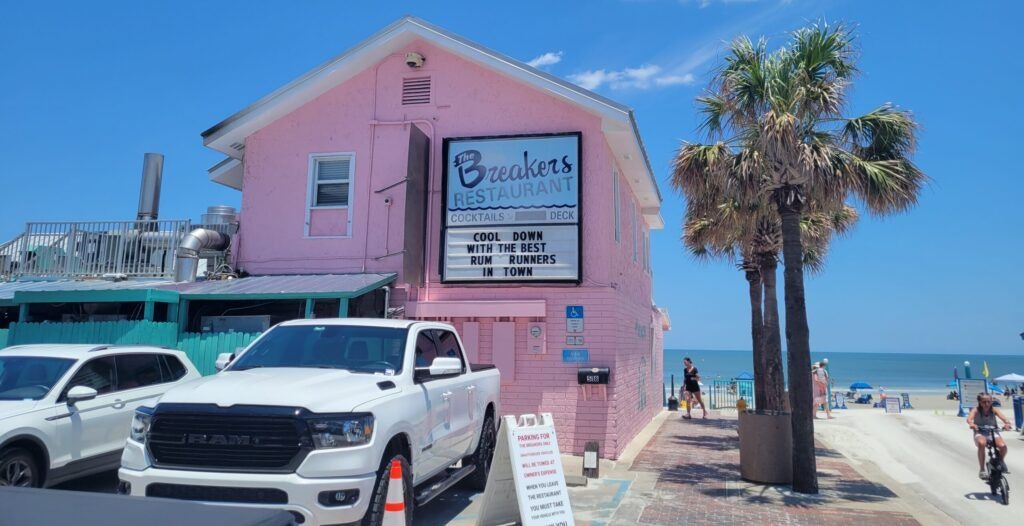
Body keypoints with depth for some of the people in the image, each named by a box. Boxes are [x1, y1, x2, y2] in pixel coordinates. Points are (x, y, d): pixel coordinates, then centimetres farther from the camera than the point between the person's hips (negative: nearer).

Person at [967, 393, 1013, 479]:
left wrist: (1007, 423, -46)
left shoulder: (993, 410, -6)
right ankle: (982, 470, -20)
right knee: (982, 443, -36)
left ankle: (1001, 461, 12)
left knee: (1003, 446, -27)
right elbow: (969, 418, -29)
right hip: (980, 433, -2)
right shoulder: (976, 410, -11)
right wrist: (971, 424, -53)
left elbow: (1004, 418, -22)